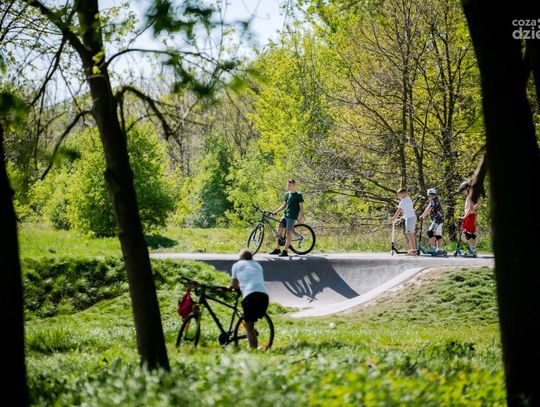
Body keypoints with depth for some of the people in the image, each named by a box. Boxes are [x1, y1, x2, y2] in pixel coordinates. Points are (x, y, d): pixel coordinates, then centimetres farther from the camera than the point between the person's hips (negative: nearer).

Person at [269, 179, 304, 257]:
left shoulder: (298, 195, -6)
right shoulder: (287, 194, 14)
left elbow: (301, 207, -8)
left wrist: (300, 218, -16)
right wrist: (275, 212, 10)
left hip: (292, 216, -7)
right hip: (285, 215, 7)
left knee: (289, 232, -9)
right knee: (279, 230, 3)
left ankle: (285, 251, -8)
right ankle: (277, 249, 11)